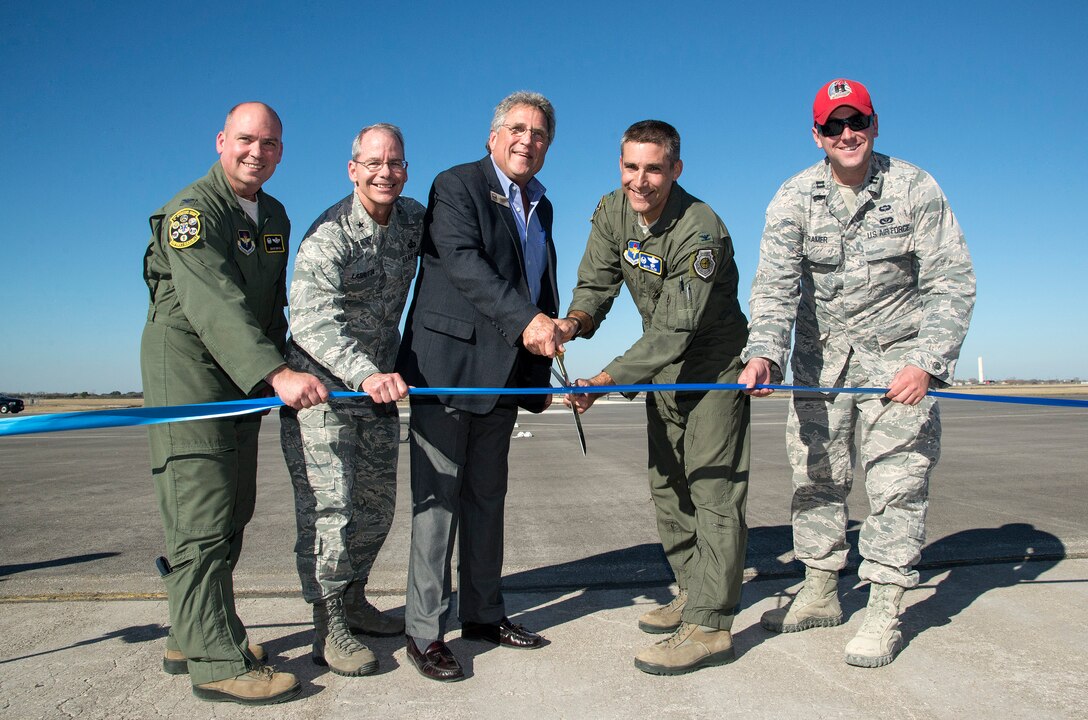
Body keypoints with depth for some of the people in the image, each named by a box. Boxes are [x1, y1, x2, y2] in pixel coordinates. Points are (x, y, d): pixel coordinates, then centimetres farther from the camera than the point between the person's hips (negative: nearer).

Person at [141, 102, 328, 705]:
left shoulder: (274, 216, 13)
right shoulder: (193, 211, -15)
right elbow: (215, 305, -30)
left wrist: (279, 366, 16)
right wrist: (277, 374, -41)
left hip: (246, 376, 9)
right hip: (188, 369, -8)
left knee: (232, 513, 10)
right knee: (203, 513, -9)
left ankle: (192, 637, 22)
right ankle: (217, 662, -3)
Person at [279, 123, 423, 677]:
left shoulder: (414, 218, 0)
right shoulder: (329, 236, -20)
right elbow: (311, 320, -32)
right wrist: (366, 374, -47)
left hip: (379, 379, 7)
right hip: (322, 385, -7)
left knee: (377, 504, 13)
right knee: (328, 506, -6)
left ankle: (352, 601, 31)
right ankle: (329, 629, 7)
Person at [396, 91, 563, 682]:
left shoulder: (541, 206, 18)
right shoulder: (455, 185, -5)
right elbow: (462, 262, -21)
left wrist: (540, 371, 12)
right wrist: (525, 319, -30)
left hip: (505, 373, 7)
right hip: (448, 365, -7)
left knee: (487, 497, 14)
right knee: (438, 499, -3)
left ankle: (482, 613, 27)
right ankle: (424, 632, 7)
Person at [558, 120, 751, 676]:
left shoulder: (700, 231, -28)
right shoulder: (612, 213, -6)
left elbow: (675, 329, -32)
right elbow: (596, 283, -5)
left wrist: (605, 380, -38)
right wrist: (576, 320, -29)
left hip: (714, 363, -7)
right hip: (662, 363, 8)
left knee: (711, 484, -11)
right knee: (666, 482, 13)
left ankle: (709, 625, -7)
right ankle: (693, 593, 27)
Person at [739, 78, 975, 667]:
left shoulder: (915, 189, -9)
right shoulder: (794, 198, -6)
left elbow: (952, 283, -10)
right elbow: (775, 286, -16)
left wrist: (926, 362, -23)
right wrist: (764, 353, -34)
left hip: (898, 354, -2)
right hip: (821, 355, 3)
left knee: (895, 480, -5)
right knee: (815, 474, 6)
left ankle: (883, 614, 6)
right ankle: (820, 593, 22)